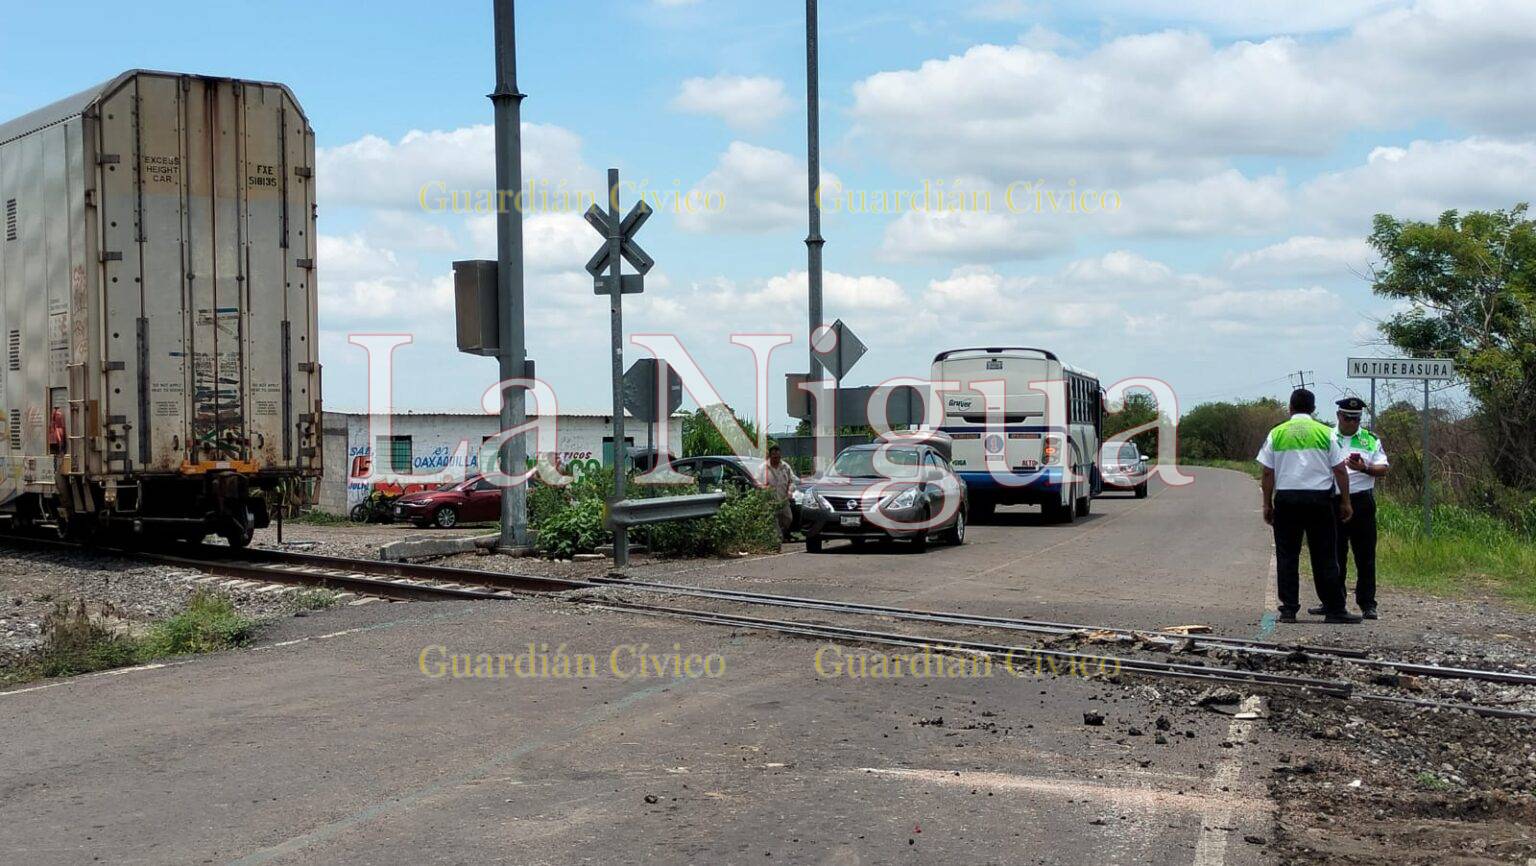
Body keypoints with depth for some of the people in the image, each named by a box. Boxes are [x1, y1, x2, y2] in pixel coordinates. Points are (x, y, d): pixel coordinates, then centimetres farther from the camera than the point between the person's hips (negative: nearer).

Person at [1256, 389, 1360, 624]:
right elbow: (1340, 470, 1)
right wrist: (1345, 502, 8)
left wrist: (1267, 504, 10)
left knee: (1287, 556, 5)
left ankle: (1288, 609, 3)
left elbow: (1268, 474, 3)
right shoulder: (1325, 433, 2)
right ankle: (1334, 609, 4)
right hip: (1319, 499, 0)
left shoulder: (1276, 434, 4)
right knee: (1325, 558, 4)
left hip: (1286, 499, 1)